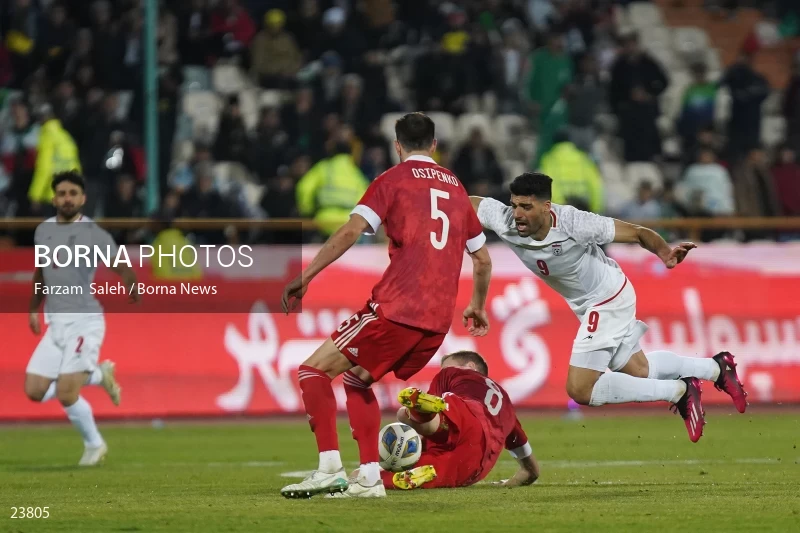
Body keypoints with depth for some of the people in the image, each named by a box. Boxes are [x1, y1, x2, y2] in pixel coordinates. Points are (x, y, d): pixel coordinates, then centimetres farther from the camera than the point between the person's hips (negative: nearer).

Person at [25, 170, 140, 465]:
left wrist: (132, 287, -35)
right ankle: (99, 375, 24)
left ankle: (94, 444, 14)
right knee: (34, 391, 2)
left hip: (84, 321, -7)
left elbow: (122, 267, -18)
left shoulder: (93, 234, -9)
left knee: (65, 394, -14)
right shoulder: (43, 231, 10)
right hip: (55, 323, 7)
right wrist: (34, 309, 26)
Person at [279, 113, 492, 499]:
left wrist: (305, 277, -11)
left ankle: (330, 468, -14)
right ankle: (369, 478, 12)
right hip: (438, 321, 6)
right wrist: (477, 307, 40)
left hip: (396, 308, -6)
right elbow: (482, 259, 25)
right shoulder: (456, 188, 20)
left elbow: (351, 232, -12)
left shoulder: (393, 180, 2)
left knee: (314, 370, 1)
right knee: (357, 380, 23)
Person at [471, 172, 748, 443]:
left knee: (580, 389, -13)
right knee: (638, 370, 23)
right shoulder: (504, 221, -20)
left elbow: (636, 233, -28)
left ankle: (679, 391, -3)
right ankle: (716, 368, 42)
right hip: (586, 305, 7)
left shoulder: (573, 223, -33)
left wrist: (665, 252, -47)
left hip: (608, 299, -7)